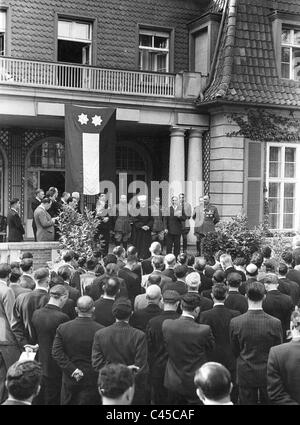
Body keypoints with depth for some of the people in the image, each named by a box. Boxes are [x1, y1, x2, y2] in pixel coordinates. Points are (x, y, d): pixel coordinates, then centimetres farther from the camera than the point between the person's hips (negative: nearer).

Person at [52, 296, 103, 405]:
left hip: (69, 379, 3)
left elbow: (56, 353, -9)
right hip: (91, 380, -3)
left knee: (67, 402, 20)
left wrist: (73, 371, -10)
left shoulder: (63, 328, -7)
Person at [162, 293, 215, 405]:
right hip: (196, 384, -3)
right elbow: (210, 349, -4)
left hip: (173, 382, 3)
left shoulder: (166, 325, -14)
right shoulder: (204, 330, -23)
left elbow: (167, 347, 1)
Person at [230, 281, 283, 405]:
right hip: (268, 375, 0)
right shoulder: (275, 323, -19)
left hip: (245, 374, 0)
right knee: (268, 401, 17)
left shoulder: (235, 322, -16)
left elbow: (235, 351, -1)